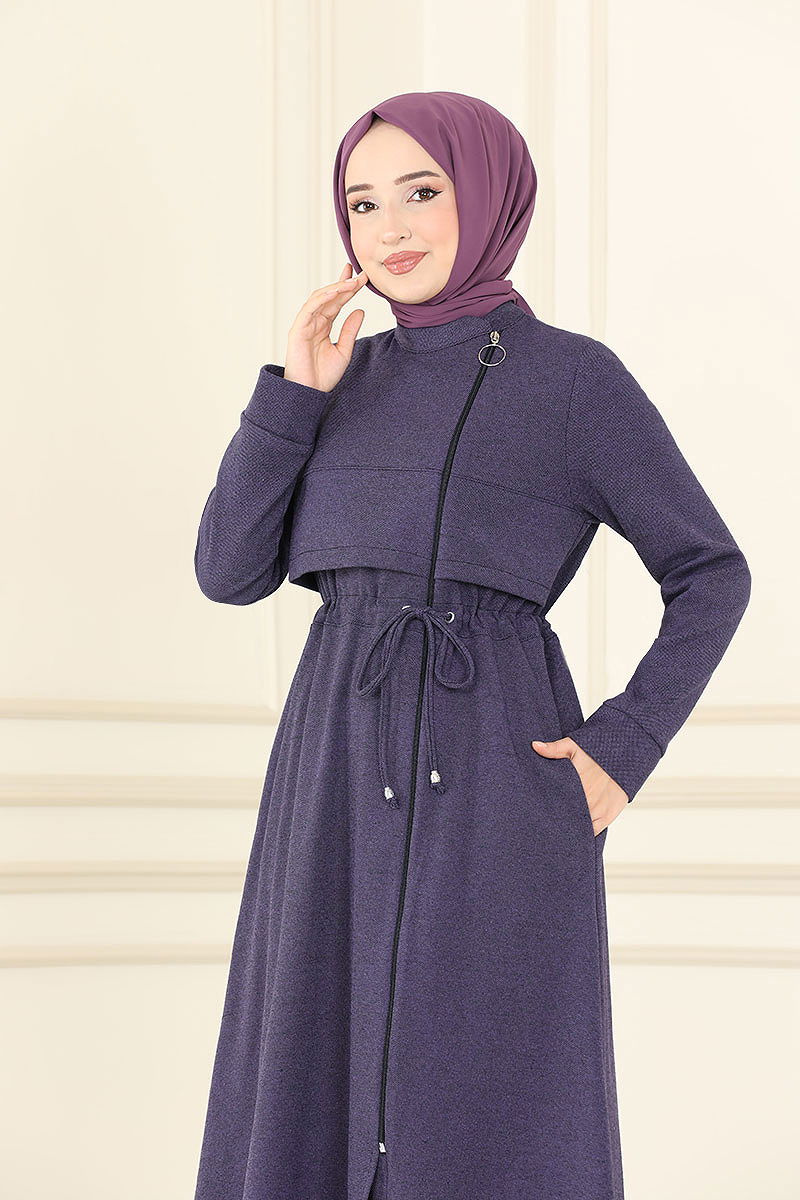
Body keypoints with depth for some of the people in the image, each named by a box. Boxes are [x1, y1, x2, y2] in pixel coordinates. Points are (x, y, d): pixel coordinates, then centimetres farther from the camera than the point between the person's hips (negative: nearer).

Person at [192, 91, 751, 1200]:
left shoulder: (575, 376, -2)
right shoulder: (351, 376, 13)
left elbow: (711, 574, 3)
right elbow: (231, 570, 6)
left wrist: (623, 752, -7)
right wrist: (294, 391, -2)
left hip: (497, 783, -5)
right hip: (342, 787, 6)